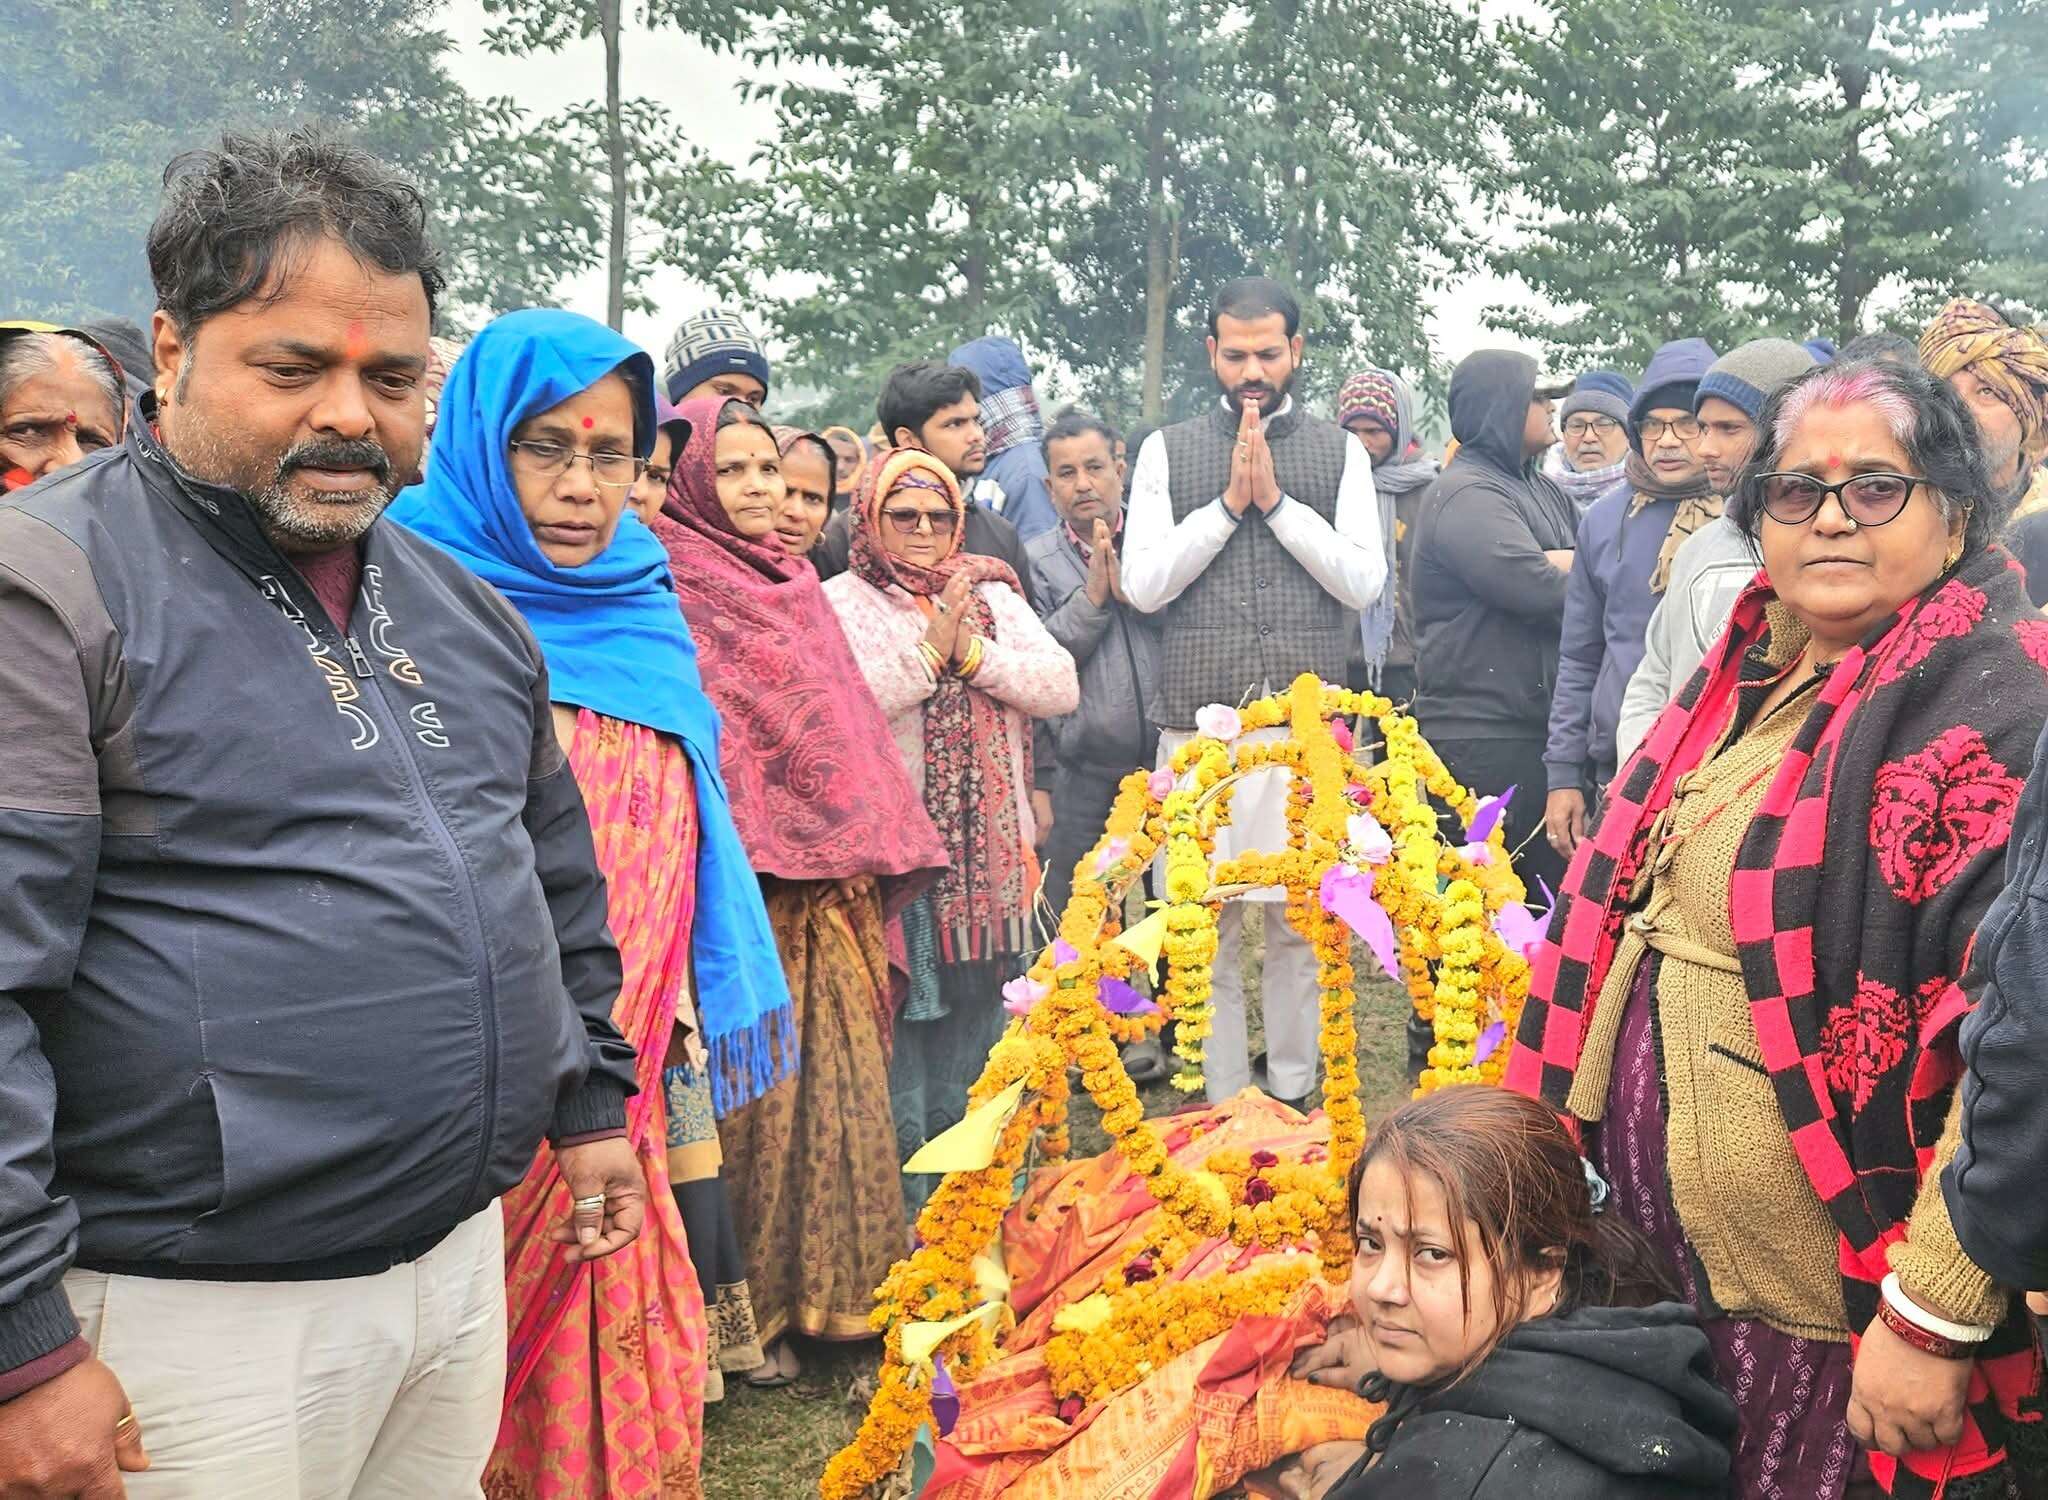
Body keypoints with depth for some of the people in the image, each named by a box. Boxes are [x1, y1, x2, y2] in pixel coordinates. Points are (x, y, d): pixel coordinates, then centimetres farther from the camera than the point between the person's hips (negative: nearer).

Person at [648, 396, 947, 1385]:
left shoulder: (793, 584, 17)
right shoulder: (675, 584, -7)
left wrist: (874, 851, 15)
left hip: (828, 881, 7)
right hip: (742, 884, -7)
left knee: (836, 1078, 12)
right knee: (754, 1091, -1)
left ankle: (831, 1286, 25)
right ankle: (750, 1310, 11)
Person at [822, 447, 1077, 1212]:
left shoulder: (993, 596, 13)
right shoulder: (840, 603, -1)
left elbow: (1061, 687, 2)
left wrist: (974, 652, -10)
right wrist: (929, 650, -16)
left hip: (989, 856, 5)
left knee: (974, 1023, 13)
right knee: (900, 1032, -3)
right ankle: (904, 1206, 10)